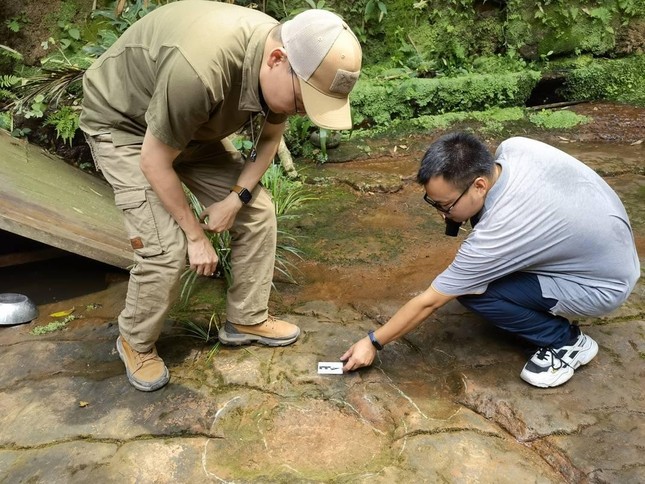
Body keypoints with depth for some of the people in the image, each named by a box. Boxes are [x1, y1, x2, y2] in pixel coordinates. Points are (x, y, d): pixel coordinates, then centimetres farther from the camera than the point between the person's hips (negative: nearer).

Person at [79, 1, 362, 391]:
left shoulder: (288, 69, -18)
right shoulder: (198, 69, -41)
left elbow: (270, 138, 1)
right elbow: (154, 162, -28)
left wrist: (235, 198, -11)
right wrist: (196, 234, -18)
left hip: (192, 124, 7)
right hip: (123, 123, -6)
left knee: (258, 212, -1)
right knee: (167, 247, -17)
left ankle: (247, 320, 17)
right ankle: (136, 342, 12)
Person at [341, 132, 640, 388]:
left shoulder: (496, 235, -34)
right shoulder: (514, 147, -17)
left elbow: (429, 302, -24)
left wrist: (373, 342, -12)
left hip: (603, 284, -8)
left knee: (472, 292, -19)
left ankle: (566, 342, 0)